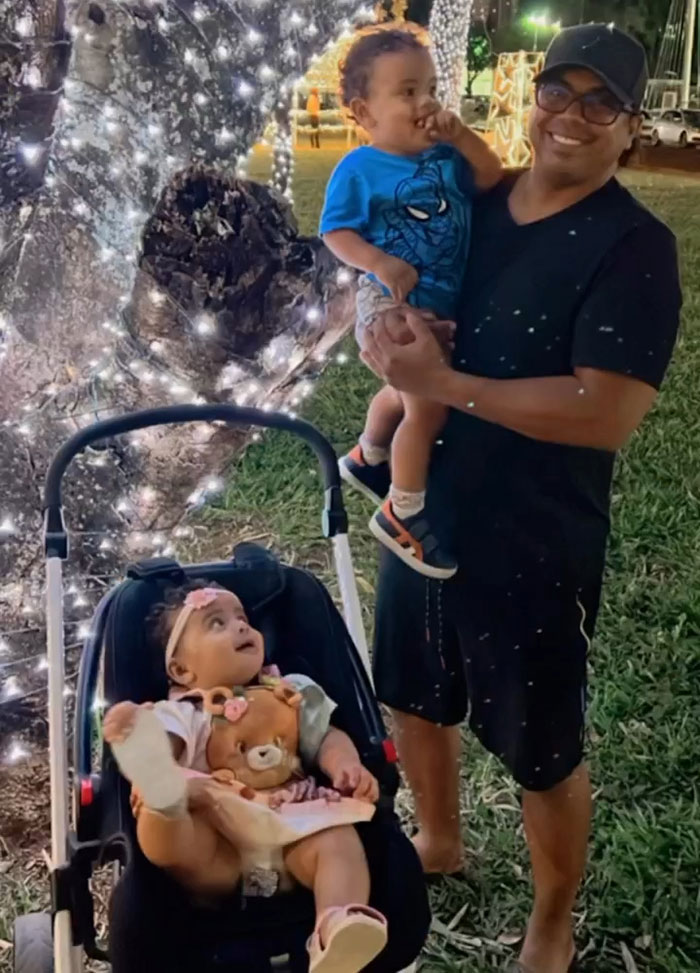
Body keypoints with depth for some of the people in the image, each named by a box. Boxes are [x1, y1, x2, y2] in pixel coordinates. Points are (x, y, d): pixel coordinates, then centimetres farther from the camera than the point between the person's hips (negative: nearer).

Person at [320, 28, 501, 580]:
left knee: (410, 394, 26)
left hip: (445, 303, 7)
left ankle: (368, 459, 53)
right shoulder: (359, 169, -13)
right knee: (429, 406, -9)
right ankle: (403, 515, 8)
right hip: (394, 305, -7)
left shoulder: (445, 156, 1)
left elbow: (492, 181, -4)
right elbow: (336, 232, -14)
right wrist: (382, 264, -29)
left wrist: (462, 137, -16)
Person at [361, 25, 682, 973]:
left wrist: (443, 382, -25)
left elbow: (605, 413, -27)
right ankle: (438, 840, 54)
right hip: (422, 509, 7)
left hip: (534, 543, -6)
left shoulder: (633, 247, -17)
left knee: (544, 750, 11)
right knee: (414, 695, 25)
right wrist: (386, 338, -11)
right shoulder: (472, 203, 3)